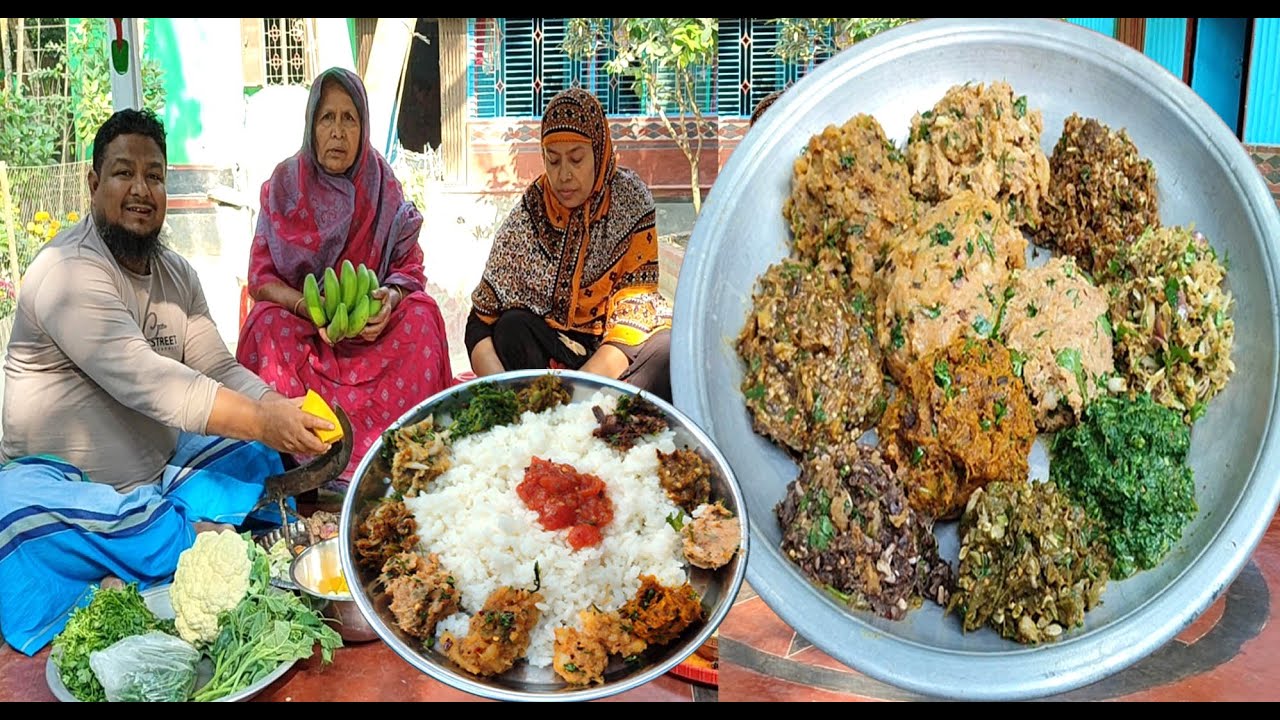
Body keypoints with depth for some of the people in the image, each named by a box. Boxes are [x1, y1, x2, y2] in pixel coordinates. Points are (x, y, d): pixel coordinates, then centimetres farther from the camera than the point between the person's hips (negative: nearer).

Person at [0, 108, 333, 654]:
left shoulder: (178, 275, 8)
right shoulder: (68, 269, -18)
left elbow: (219, 371, 4)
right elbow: (143, 381, -29)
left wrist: (285, 410, -16)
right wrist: (261, 421, -34)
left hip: (160, 470, 8)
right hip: (62, 481, -8)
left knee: (261, 458, -5)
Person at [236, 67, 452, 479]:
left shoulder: (382, 184, -1)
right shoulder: (284, 184, -4)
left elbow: (410, 265, -2)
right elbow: (261, 279, -6)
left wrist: (392, 296, -25)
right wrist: (307, 305, -26)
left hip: (374, 326, 1)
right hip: (298, 325, -1)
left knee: (421, 313, -25)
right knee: (267, 324, -30)